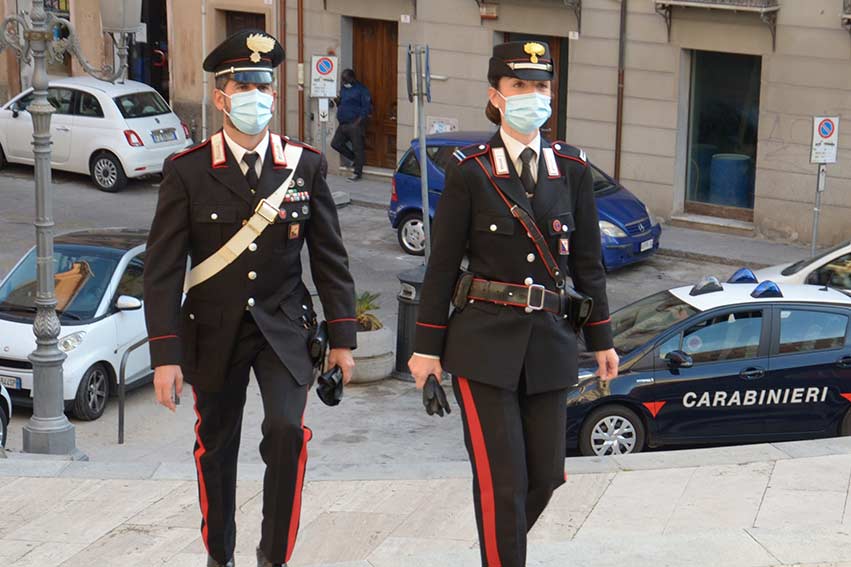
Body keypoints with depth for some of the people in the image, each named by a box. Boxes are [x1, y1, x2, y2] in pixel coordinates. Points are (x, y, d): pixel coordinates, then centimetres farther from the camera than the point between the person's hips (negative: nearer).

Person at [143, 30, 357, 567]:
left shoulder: (305, 164, -3)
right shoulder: (187, 171, -7)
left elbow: (330, 257, 3)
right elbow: (163, 270, -8)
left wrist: (342, 337, 0)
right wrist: (166, 355, -14)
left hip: (283, 325, 0)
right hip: (214, 333, 0)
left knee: (287, 429, -20)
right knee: (216, 449, 12)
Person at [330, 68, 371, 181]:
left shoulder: (361, 89, -7)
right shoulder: (344, 89, 16)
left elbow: (366, 108, -12)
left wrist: (357, 122, -18)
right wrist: (338, 102, 2)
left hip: (355, 124, -8)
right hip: (343, 124, 8)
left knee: (357, 148, -3)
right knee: (335, 143, 6)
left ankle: (357, 172, 4)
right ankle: (354, 159, 22)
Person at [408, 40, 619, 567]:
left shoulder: (573, 169, 5)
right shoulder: (470, 171, -4)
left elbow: (588, 261, 10)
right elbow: (442, 264, -1)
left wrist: (601, 339, 10)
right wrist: (428, 346, -1)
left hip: (550, 341, 4)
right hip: (485, 342, -4)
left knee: (547, 474, 10)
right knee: (501, 479, -4)